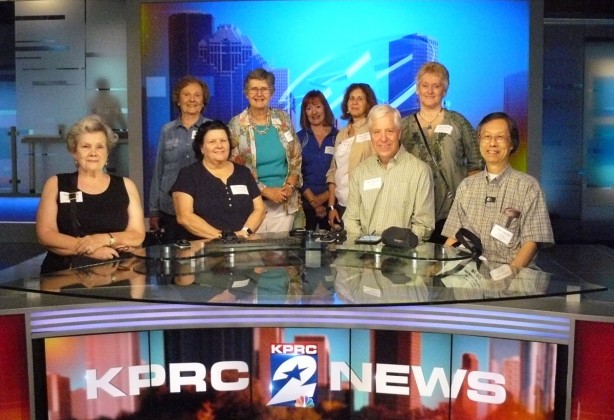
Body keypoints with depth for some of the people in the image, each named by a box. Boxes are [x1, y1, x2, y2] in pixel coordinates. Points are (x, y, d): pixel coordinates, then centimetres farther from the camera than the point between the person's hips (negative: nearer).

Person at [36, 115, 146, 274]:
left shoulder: (125, 186, 11)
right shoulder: (55, 184, 10)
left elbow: (138, 235, 3)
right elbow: (45, 234, 0)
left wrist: (104, 239, -13)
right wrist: (87, 249, -11)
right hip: (66, 271, -1)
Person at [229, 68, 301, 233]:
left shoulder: (283, 118, 4)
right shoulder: (236, 125, -5)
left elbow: (296, 157, 8)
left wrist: (289, 186, -7)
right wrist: (266, 191, -12)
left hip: (285, 201, 3)